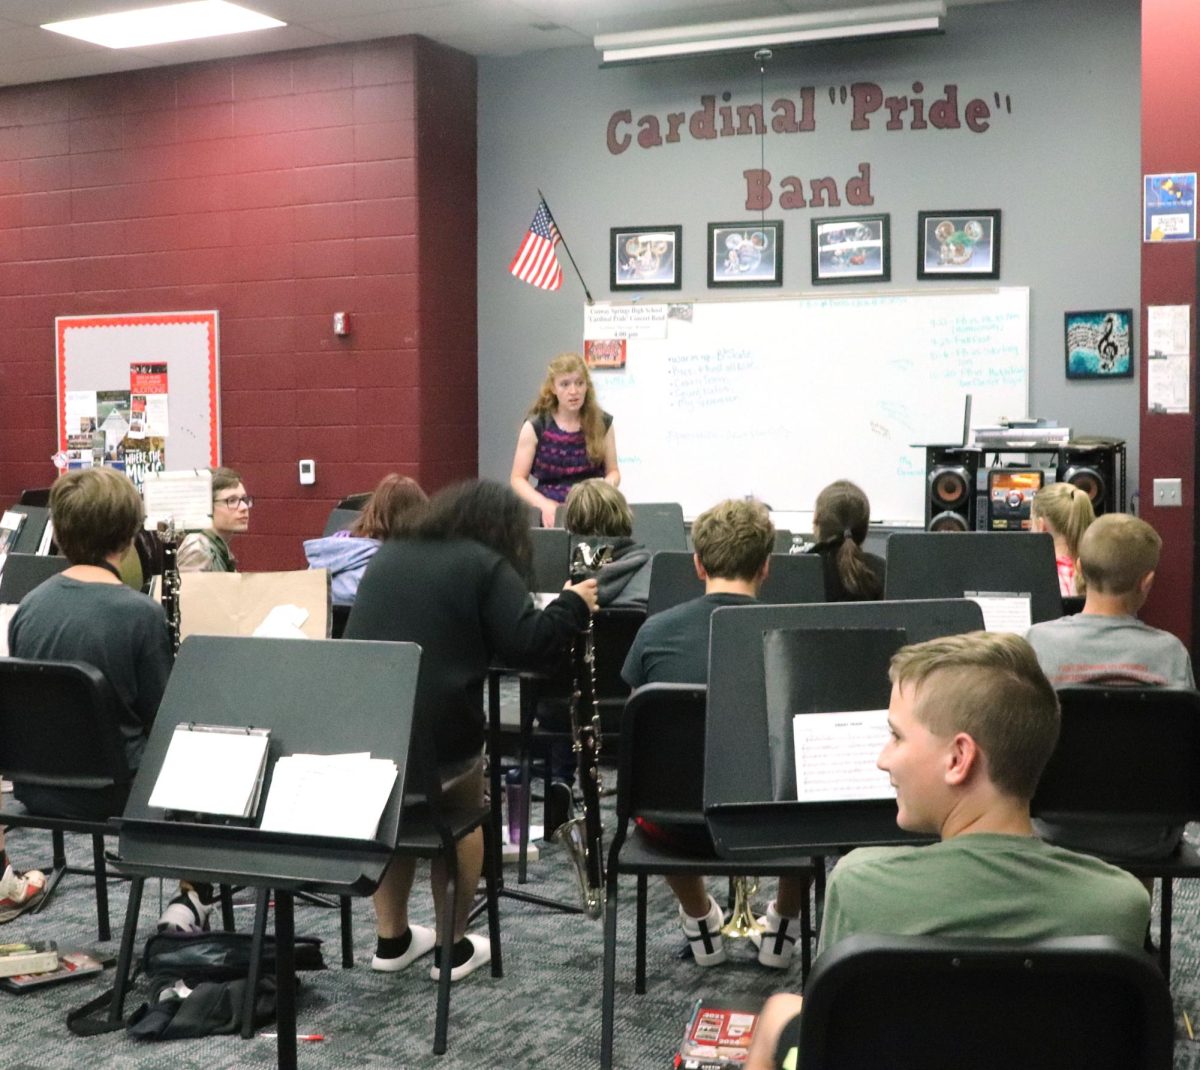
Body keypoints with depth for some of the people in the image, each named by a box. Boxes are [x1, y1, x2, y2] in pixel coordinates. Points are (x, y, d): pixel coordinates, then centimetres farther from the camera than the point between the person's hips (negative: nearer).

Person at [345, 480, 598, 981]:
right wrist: (573, 605, 8)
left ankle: (392, 938, 34)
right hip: (434, 741, -5)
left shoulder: (386, 555, 18)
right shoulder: (485, 566, -1)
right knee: (463, 814, 25)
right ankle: (453, 945, 26)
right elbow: (527, 645, -8)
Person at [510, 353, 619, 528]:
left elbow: (613, 471, 14)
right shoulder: (535, 427, 1)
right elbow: (518, 478, 2)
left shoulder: (602, 423, 6)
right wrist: (544, 504, -16)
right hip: (553, 516, -1)